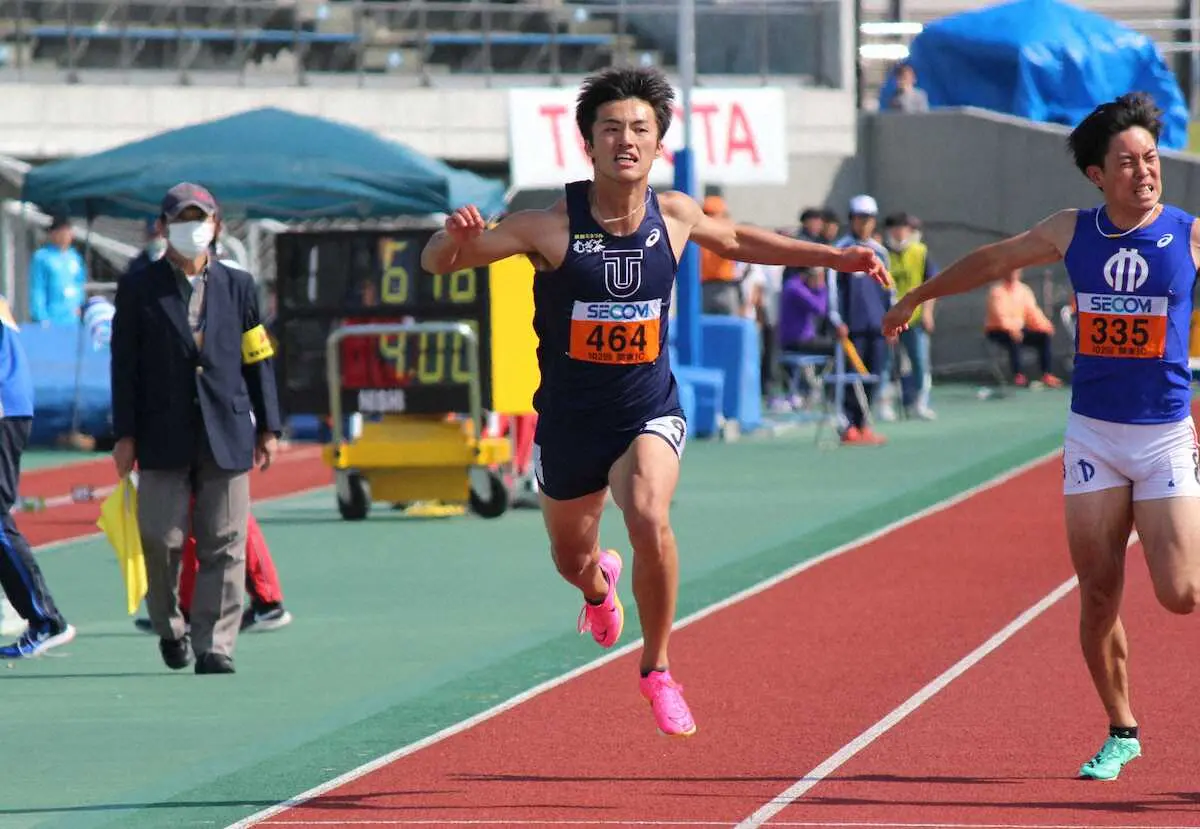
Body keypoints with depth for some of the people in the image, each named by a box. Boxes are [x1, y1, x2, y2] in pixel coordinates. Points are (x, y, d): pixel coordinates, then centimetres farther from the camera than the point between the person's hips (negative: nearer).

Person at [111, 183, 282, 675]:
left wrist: (268, 427, 8)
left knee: (224, 545, -2)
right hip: (163, 437, -1)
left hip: (227, 435, 1)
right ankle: (170, 628, 19)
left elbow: (257, 359, 12)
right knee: (161, 539, -4)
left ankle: (215, 646, 1)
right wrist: (124, 435, -2)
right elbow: (124, 365, 3)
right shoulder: (138, 289, 5)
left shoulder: (238, 287, 10)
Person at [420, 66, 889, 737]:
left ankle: (658, 669, -9)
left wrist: (831, 257, 18)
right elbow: (437, 263, -15)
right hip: (570, 420, 0)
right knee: (571, 560, 19)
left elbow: (735, 240, 17)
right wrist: (456, 236, -39)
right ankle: (601, 583, 61)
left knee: (649, 518, -30)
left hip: (650, 411, 0)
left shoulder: (674, 216, -7)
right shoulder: (550, 227, -17)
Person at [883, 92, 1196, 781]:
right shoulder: (1072, 233, 5)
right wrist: (916, 298, 31)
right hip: (1093, 434, 2)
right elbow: (992, 263, 21)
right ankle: (1121, 732, 18)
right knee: (1098, 594, 2)